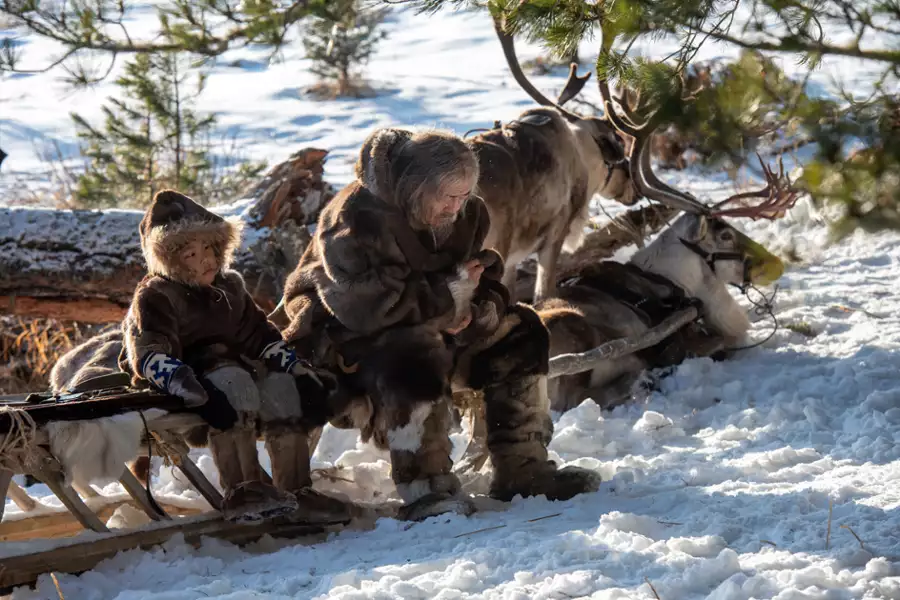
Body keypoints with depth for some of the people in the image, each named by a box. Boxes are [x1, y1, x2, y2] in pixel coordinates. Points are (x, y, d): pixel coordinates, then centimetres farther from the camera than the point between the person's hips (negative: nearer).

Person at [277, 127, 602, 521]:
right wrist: (449, 295, -26)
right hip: (344, 337, -8)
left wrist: (475, 310, -19)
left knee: (520, 333, -4)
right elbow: (365, 307, -34)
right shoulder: (357, 219, -27)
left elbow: (485, 281, 8)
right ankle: (424, 489, -36)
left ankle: (522, 470, -4)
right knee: (417, 355, -40)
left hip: (431, 323, 8)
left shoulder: (464, 214, 0)